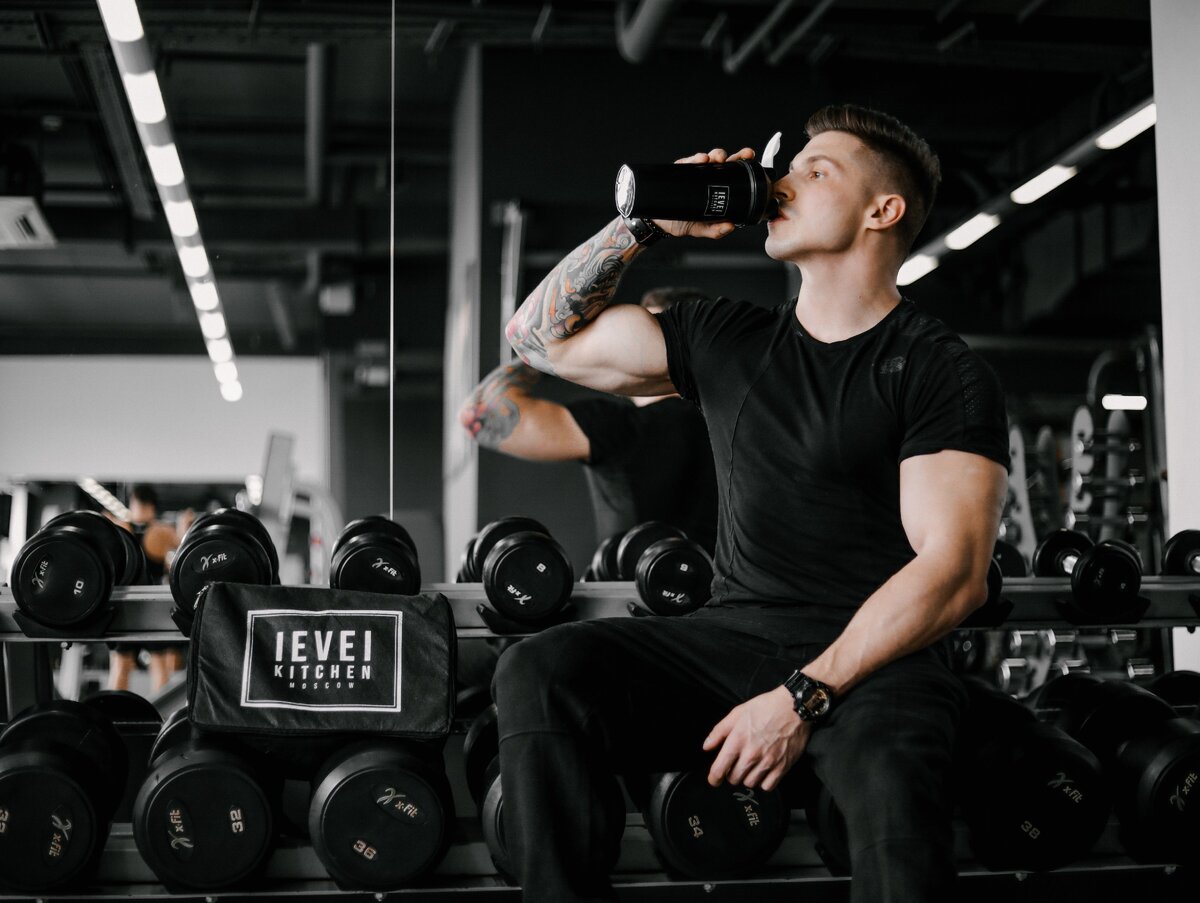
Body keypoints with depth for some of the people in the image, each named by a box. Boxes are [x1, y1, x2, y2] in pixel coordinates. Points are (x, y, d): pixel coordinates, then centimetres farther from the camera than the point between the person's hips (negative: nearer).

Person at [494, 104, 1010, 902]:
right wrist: (646, 223, 9)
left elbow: (955, 571, -12)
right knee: (538, 672, -21)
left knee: (894, 779, -38)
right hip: (730, 634, 5)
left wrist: (806, 695, -20)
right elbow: (542, 334, 19)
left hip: (869, 655, -4)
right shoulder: (730, 339, 15)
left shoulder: (943, 374, -1)